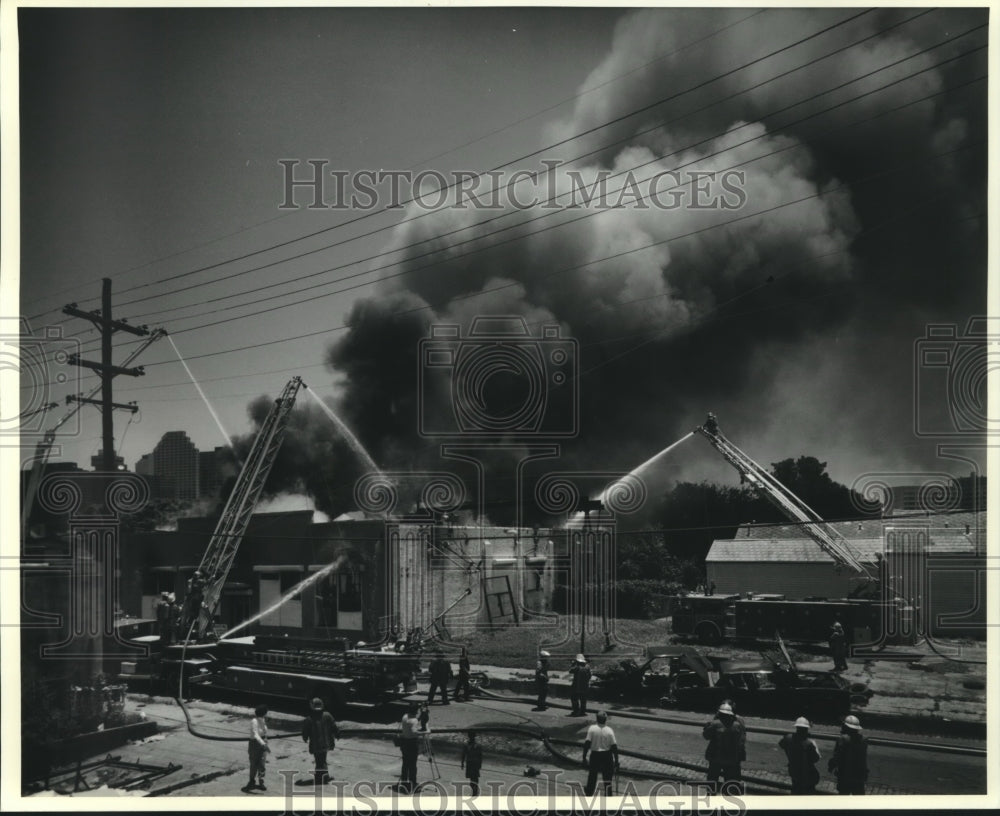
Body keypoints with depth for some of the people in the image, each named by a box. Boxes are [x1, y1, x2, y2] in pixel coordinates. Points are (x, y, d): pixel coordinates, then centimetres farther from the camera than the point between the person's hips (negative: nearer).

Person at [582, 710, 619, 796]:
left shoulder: (592, 729, -10)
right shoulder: (609, 730, -10)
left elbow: (587, 743, -11)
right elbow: (614, 746, -8)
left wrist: (584, 757, -3)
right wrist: (616, 761, -1)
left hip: (595, 755, 1)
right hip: (607, 756, -1)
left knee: (592, 775, 19)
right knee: (607, 778, 7)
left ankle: (589, 791, 36)